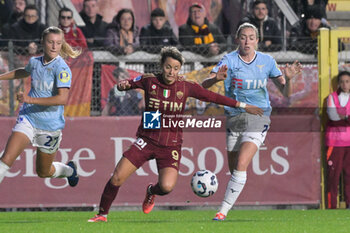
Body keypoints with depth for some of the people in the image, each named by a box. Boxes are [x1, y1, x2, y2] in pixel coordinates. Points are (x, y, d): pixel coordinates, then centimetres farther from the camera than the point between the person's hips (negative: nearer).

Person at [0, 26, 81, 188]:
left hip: (50, 125, -3)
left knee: (43, 173, 16)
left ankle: (69, 169, 50)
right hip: (28, 119, 3)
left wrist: (31, 100, -33)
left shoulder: (61, 68, -16)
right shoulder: (34, 62, 3)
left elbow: (63, 98, -29)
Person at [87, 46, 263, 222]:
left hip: (171, 146, 0)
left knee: (167, 186, -22)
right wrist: (123, 85, -20)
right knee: (117, 178, -11)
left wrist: (243, 106, 5)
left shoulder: (186, 87, -4)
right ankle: (102, 214, 11)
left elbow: (213, 97, 3)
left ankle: (151, 192, 17)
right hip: (147, 140, 0)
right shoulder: (149, 82, -4)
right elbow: (124, 85, 6)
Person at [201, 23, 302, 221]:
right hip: (234, 119, 1)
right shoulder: (230, 60, -5)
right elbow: (204, 85, -15)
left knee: (241, 165, -18)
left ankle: (224, 210, -17)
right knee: (234, 170, 7)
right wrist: (216, 78, -37)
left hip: (258, 117, -1)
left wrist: (288, 78, -18)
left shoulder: (267, 61, 0)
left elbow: (286, 92, 3)